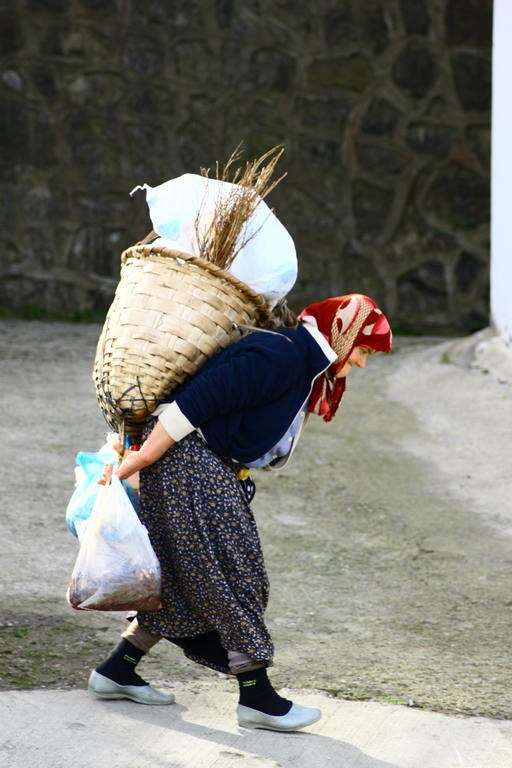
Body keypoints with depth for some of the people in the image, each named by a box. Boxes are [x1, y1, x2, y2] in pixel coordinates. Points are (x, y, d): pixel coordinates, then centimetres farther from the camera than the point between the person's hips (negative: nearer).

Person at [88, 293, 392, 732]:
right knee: (236, 576, -6)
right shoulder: (281, 355, -20)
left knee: (188, 582, 14)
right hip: (189, 461, -10)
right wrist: (145, 456, -24)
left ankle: (116, 672, 21)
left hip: (210, 472, 10)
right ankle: (257, 698, -2)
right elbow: (199, 398, -25)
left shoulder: (304, 366, 15)